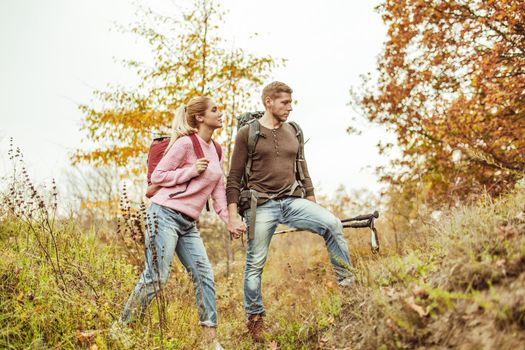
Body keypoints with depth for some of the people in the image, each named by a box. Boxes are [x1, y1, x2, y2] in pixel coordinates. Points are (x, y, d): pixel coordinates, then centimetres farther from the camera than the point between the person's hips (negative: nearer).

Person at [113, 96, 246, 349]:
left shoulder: (215, 150, 15)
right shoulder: (185, 143, -9)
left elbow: (218, 190, 15)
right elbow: (157, 177, -8)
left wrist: (229, 221, 4)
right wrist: (191, 171, -16)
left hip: (188, 224, 8)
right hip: (165, 215, -8)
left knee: (204, 276, 1)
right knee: (156, 277, -8)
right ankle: (121, 328, 7)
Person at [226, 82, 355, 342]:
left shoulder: (293, 132, 13)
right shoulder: (247, 133, -1)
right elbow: (234, 178, -1)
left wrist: (312, 207, 15)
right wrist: (233, 217, -7)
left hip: (292, 201, 3)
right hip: (260, 205, -3)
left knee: (332, 225, -19)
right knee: (255, 263, 1)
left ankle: (347, 283, -10)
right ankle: (255, 320, 17)